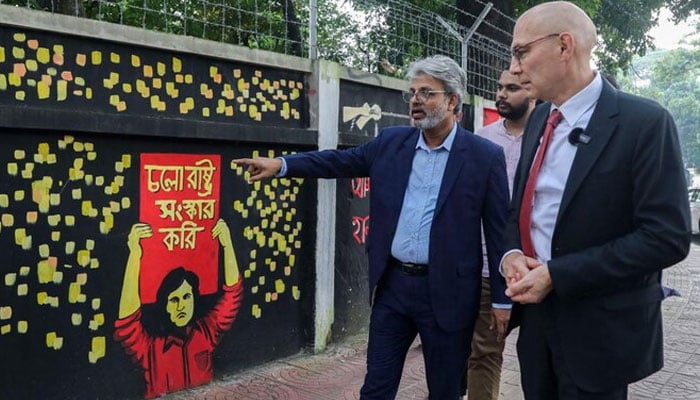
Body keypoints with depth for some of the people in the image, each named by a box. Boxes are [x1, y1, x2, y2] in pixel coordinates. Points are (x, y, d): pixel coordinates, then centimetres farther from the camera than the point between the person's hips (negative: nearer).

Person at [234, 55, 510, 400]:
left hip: (445, 293, -3)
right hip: (392, 285, 3)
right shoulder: (390, 142, 5)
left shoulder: (485, 156, -6)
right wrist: (282, 164, -1)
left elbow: (500, 230, -5)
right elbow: (341, 161, 11)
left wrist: (502, 298, -5)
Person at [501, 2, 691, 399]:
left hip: (599, 328, -6)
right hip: (537, 312, 6)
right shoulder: (539, 118, 6)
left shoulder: (644, 121, -15)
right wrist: (512, 253, -5)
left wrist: (557, 276, -20)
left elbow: (667, 236, -19)